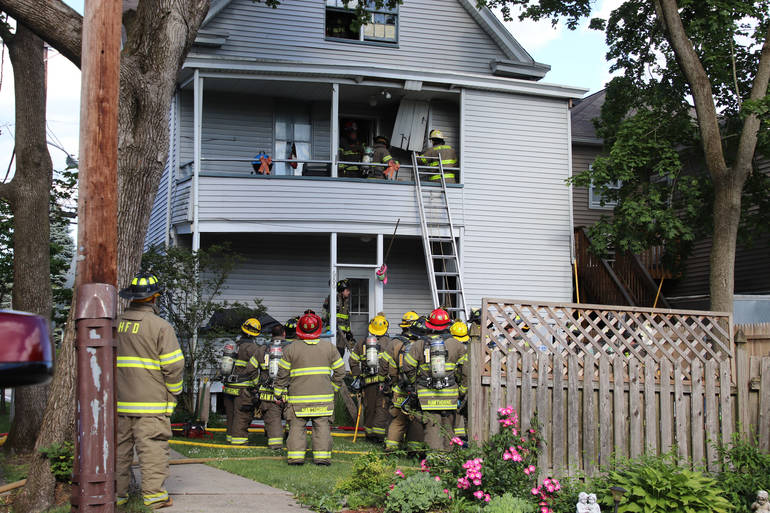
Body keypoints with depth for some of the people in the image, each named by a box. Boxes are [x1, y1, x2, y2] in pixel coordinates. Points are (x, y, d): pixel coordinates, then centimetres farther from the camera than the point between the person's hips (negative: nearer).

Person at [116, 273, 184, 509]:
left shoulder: (114, 325, 7)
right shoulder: (160, 326, -9)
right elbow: (173, 366, -10)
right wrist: (173, 393, 3)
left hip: (119, 402, 5)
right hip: (151, 402, -5)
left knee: (119, 446, 11)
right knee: (152, 447, -1)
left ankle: (117, 493, 17)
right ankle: (153, 494, -1)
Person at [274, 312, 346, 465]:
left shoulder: (291, 349, -1)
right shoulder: (329, 348, 4)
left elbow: (283, 374, 2)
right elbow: (340, 371, 8)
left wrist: (279, 393, 11)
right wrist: (333, 388, 20)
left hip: (298, 397, -1)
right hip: (323, 397, 1)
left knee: (296, 427, 5)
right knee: (322, 426, 5)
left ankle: (296, 456, 0)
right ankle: (322, 456, 1)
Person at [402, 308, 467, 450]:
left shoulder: (419, 345, 0)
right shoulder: (456, 344, 1)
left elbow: (408, 367, -1)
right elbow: (465, 369, 2)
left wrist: (416, 383, 14)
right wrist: (462, 390, 13)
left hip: (427, 395, -1)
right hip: (450, 394, 1)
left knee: (432, 427, -2)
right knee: (447, 427, 13)